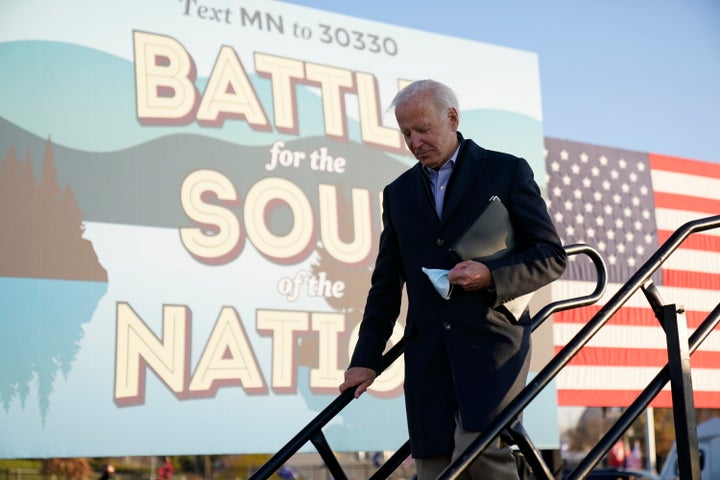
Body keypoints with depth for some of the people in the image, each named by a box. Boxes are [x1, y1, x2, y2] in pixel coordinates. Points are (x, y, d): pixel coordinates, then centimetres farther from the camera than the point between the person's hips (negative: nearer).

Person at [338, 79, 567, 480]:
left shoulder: (507, 171, 4)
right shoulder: (398, 192, 16)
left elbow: (552, 256, 2)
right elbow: (386, 284, 19)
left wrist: (492, 277, -15)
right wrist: (367, 359, 15)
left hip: (491, 340, -4)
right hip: (427, 352, 4)